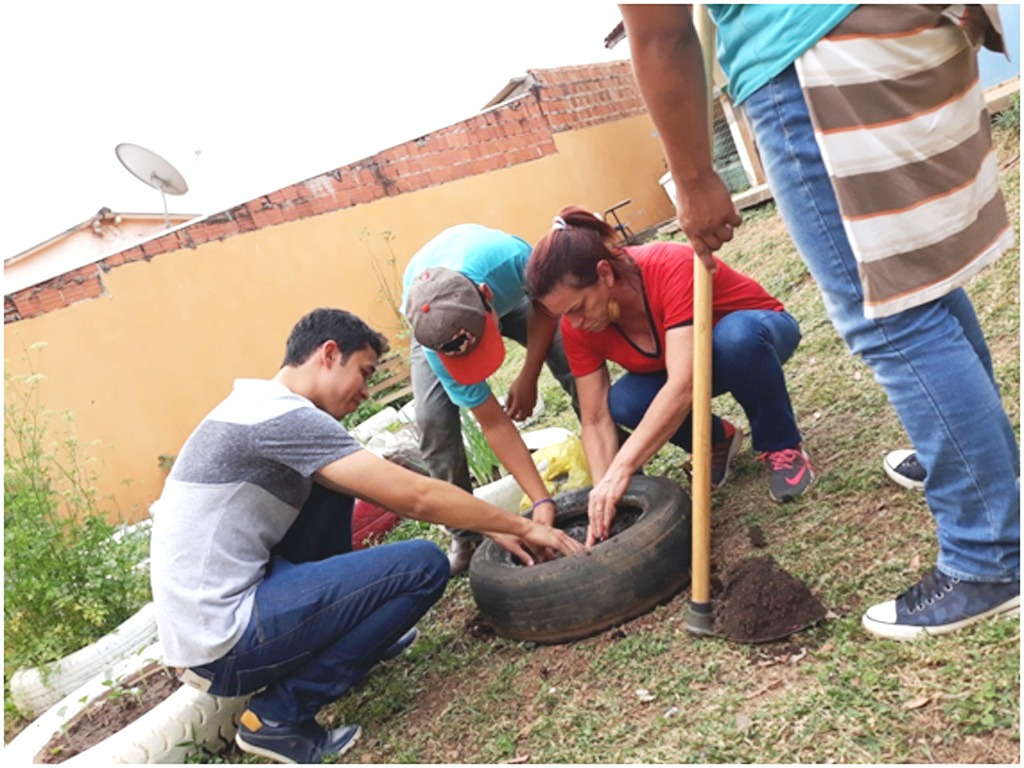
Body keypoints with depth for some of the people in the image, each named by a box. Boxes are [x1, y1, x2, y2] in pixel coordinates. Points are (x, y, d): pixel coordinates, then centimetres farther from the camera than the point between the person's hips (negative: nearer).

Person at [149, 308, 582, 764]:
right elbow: (416, 497, -19)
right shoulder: (283, 417, -18)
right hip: (224, 645, -10)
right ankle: (279, 714, -4)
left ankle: (346, 631, 21)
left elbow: (395, 492, 13)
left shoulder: (261, 407, 12)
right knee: (424, 566, -11)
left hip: (202, 616, 10)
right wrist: (522, 527, -5)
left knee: (334, 485, 13)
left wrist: (491, 529, 10)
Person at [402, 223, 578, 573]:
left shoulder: (509, 259, -45)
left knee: (573, 364, -21)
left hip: (508, 294, 1)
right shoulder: (431, 344, -40)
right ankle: (465, 535, 0)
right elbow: (494, 425, -33)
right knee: (433, 420, -18)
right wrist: (542, 501, -37)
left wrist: (528, 377, -22)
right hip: (436, 321, -1)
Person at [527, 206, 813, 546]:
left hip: (757, 329, -4)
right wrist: (603, 494, -32)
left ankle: (781, 446, -14)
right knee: (624, 404, -26)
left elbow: (683, 386, -47)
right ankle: (717, 440, 4)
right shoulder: (578, 326, -21)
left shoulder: (672, 267, -37)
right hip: (693, 362, 5)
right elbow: (596, 419, -19)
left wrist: (621, 468, -53)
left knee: (736, 336, -40)